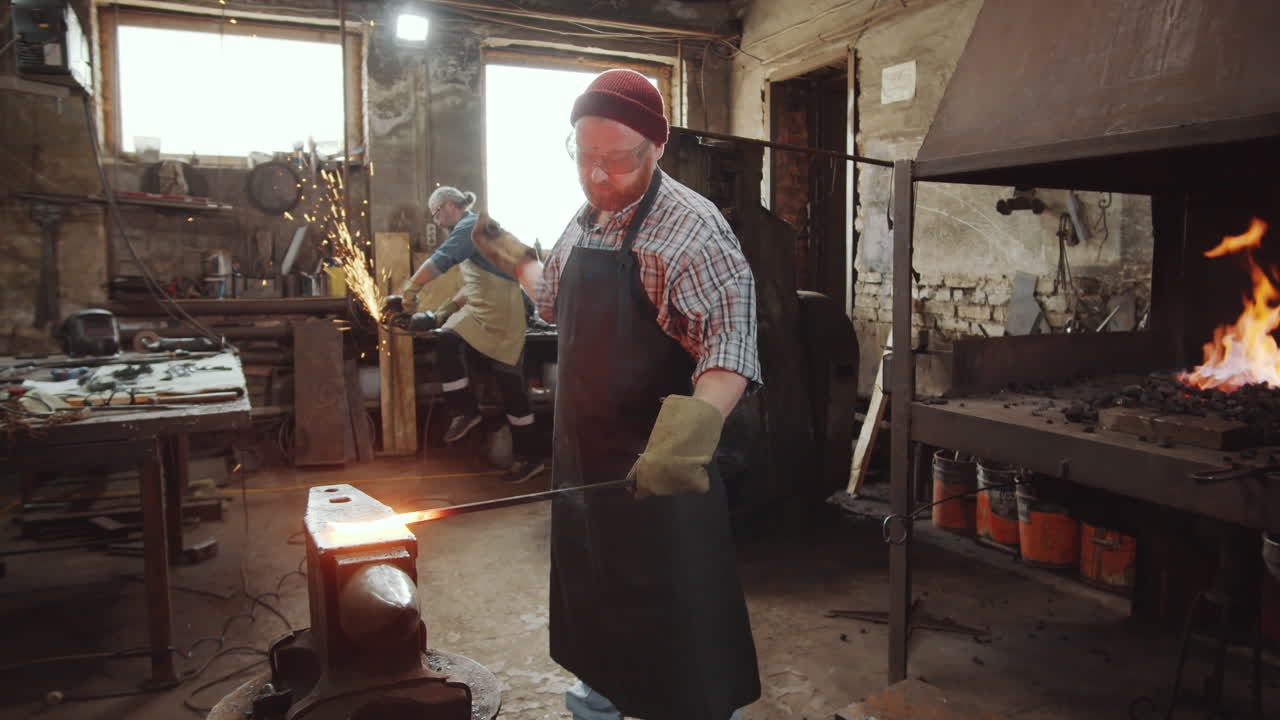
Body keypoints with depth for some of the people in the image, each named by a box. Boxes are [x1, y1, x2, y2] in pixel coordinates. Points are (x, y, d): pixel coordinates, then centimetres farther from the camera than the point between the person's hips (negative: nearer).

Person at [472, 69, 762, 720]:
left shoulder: (691, 227, -19)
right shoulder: (585, 222, 9)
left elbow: (730, 339, -31)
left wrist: (694, 423, -47)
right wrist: (502, 249, 21)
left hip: (658, 466, -8)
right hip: (583, 449, 9)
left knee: (675, 614, 2)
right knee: (592, 582, 25)